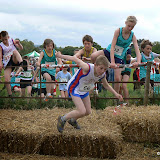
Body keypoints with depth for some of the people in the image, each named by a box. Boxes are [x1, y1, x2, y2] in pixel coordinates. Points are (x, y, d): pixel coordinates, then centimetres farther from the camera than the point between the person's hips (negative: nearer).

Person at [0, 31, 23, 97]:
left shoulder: (12, 41, 3)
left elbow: (21, 48, 5)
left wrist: (18, 43, -17)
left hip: (14, 60, 0)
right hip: (7, 63, 0)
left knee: (15, 51, -29)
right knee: (6, 80, -12)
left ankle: (21, 63, -49)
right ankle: (10, 95, 2)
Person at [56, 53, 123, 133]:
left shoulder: (102, 75, -16)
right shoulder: (87, 68, -37)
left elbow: (106, 85, 6)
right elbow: (75, 59, -27)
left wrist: (116, 94, -1)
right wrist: (61, 56, -17)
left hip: (84, 90, 7)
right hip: (74, 88, -7)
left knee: (88, 112, 12)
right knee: (82, 111, -18)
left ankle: (72, 120, 40)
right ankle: (62, 119, 4)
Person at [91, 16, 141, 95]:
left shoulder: (132, 36, -10)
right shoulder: (118, 31, -17)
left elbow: (137, 49, -18)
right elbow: (112, 46, -23)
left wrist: (138, 61, -39)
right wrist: (112, 62, -33)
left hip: (119, 57, 1)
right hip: (109, 52, -1)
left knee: (117, 78, -8)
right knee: (93, 56, -28)